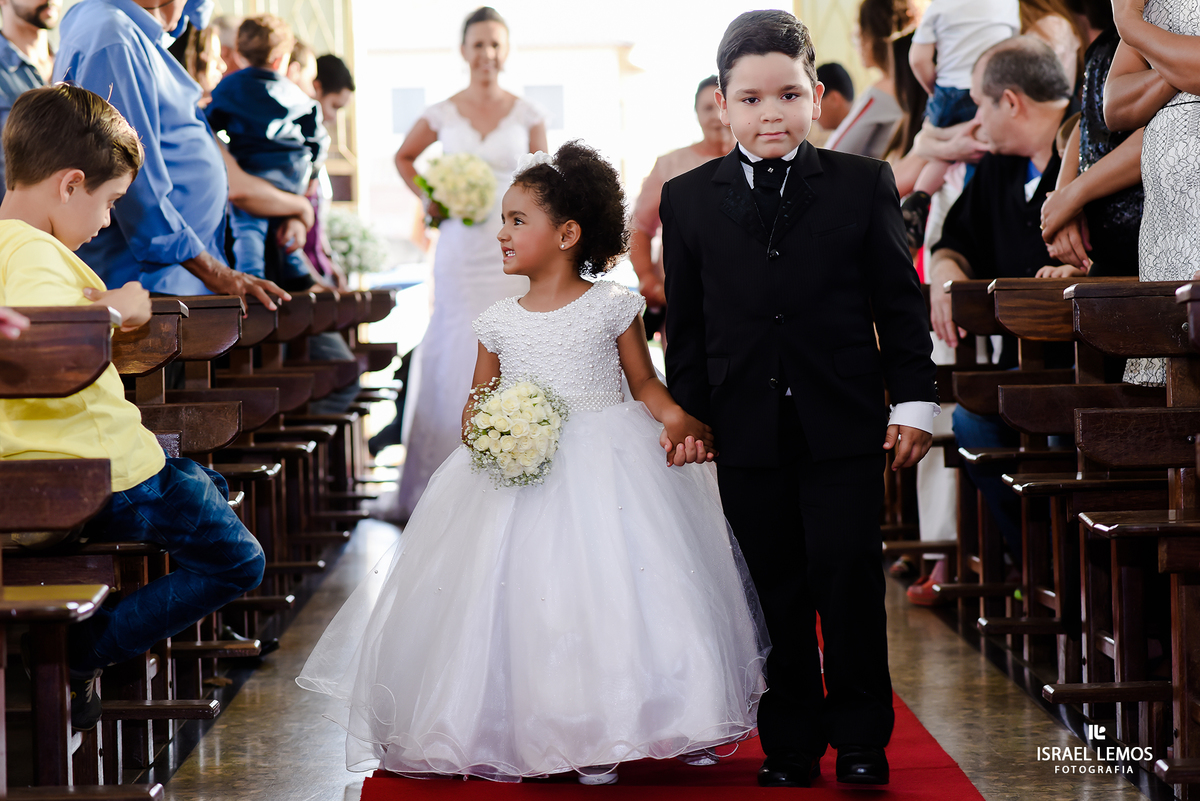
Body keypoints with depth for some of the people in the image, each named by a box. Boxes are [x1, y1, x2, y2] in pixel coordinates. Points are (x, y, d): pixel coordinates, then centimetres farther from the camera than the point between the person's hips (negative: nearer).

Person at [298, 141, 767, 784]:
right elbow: (477, 401, 15)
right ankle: (516, 736, 10)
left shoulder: (611, 306, 1)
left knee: (605, 597, -9)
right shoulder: (499, 321, 9)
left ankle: (601, 737, 3)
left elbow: (643, 383, 6)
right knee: (510, 601, -3)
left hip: (602, 471, -3)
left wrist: (676, 417, -13)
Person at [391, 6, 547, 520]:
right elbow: (404, 158, 22)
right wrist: (427, 199, 7)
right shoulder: (443, 115, 5)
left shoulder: (526, 115, 3)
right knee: (457, 357, -1)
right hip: (461, 249, 1)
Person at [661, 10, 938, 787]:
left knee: (848, 579, -1)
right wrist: (687, 414, 6)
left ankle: (860, 737, 13)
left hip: (843, 428, -1)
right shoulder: (688, 199, 5)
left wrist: (914, 401, 0)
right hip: (746, 431, 1)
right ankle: (791, 743, 16)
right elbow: (687, 321, 9)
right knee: (775, 591, 7)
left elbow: (901, 301, 4)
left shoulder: (863, 184, 2)